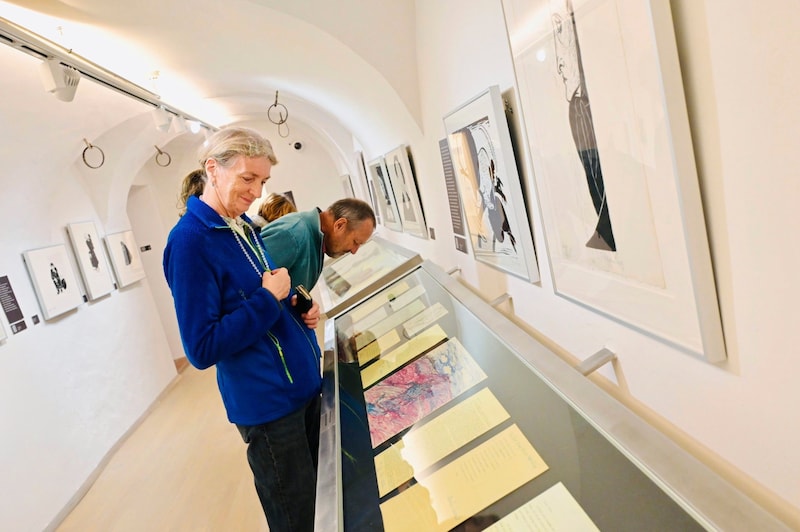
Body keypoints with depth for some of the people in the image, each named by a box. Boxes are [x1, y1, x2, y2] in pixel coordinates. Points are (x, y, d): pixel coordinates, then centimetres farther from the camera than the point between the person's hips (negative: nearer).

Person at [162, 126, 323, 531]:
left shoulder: (244, 225, 5)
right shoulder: (189, 240, -19)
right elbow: (202, 349, -21)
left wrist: (298, 306, -1)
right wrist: (268, 298, -20)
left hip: (304, 384, 8)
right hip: (269, 403, -8)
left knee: (323, 497, 23)